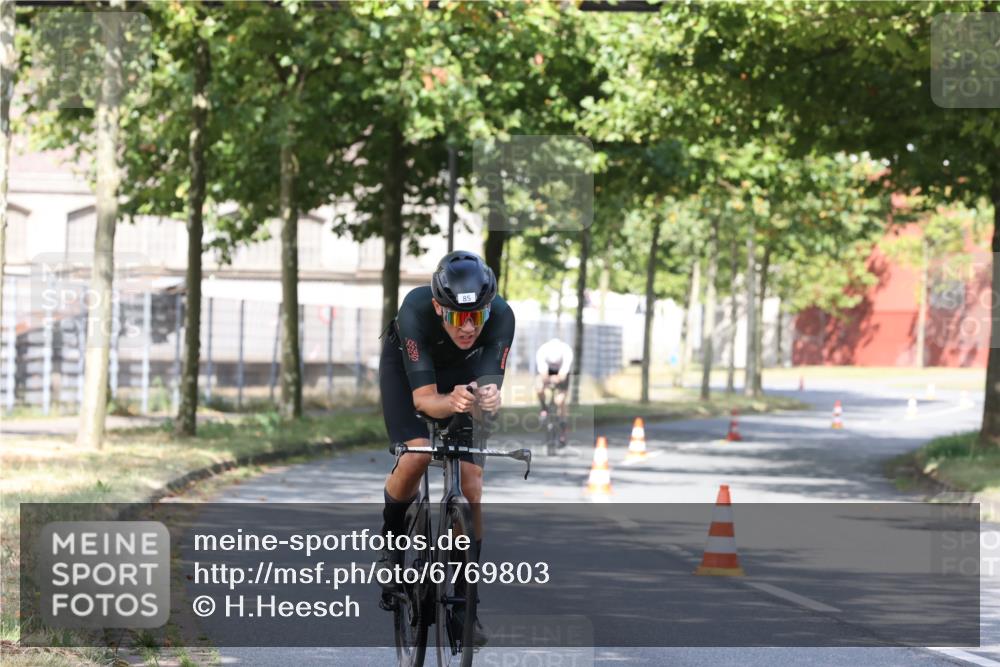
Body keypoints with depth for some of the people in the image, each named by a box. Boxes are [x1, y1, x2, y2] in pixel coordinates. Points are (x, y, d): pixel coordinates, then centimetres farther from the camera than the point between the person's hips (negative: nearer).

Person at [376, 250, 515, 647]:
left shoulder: (500, 316, -36)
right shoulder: (416, 310, -40)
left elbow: (490, 384, -36)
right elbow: (423, 397, -40)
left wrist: (488, 399, -59)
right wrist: (452, 403, -62)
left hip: (464, 372, 2)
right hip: (405, 362, -2)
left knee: (471, 483, -8)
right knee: (416, 455, -27)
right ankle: (391, 542, 2)